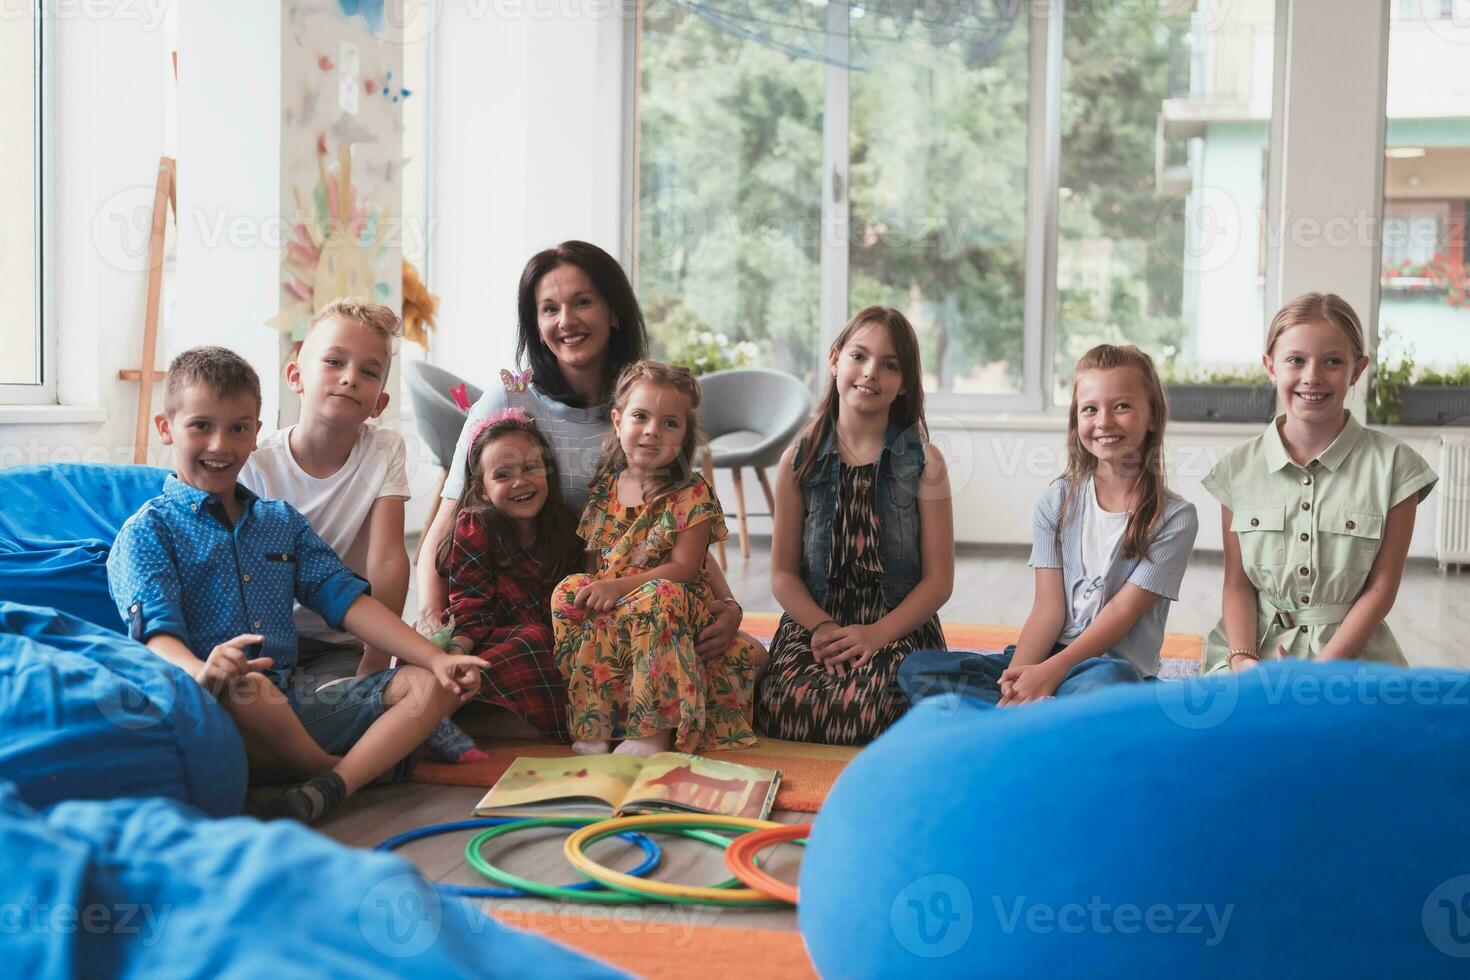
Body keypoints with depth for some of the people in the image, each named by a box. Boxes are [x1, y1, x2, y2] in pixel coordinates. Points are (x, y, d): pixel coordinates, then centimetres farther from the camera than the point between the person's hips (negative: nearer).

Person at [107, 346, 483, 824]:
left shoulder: (283, 521, 21)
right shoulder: (148, 531, 3)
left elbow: (346, 599, 12)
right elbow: (157, 631, -13)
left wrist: (437, 660, -2)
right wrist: (201, 672, -39)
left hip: (297, 703, 6)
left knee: (431, 685, -8)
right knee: (246, 686, -40)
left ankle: (329, 788, -31)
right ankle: (346, 767, -11)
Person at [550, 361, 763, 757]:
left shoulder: (692, 494, -5)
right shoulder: (603, 488, 9)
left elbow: (684, 568, -13)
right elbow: (594, 559, 14)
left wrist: (620, 586, -23)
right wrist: (593, 589, -9)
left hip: (673, 600, -4)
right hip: (607, 603, 4)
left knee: (657, 600, -36)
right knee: (570, 592, -24)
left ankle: (656, 728, -30)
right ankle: (594, 726, -23)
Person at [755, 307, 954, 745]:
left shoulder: (923, 462, 4)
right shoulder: (800, 461, 8)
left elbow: (938, 580, 0)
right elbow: (783, 573, 6)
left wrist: (876, 634, -15)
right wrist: (821, 627, -14)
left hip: (899, 627, -1)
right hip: (814, 623, 1)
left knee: (869, 707, -34)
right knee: (787, 707, -31)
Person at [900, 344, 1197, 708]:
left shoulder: (1175, 517, -2)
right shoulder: (1057, 502, 8)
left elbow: (1122, 611, -9)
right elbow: (1049, 606, 0)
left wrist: (1049, 672, -20)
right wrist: (1017, 675, -18)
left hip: (1119, 666, -4)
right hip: (1049, 653, 4)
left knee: (1108, 679, -42)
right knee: (917, 667, -16)